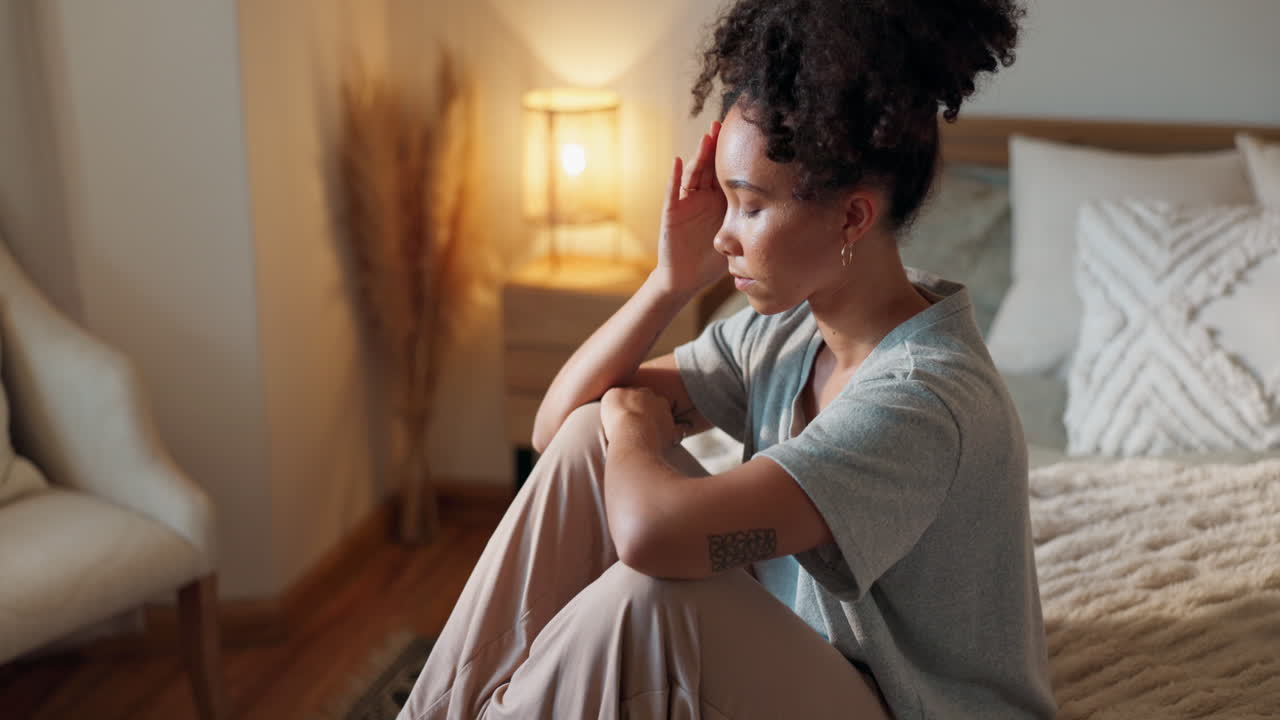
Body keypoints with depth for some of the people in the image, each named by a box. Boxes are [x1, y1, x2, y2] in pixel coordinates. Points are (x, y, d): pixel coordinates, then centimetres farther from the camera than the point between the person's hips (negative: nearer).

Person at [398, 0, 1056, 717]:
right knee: (590, 438, -8)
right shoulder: (781, 328, -3)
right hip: (802, 654, 8)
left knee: (648, 597, -33)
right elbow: (558, 423, 3)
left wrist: (633, 422, -17)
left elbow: (651, 533, -39)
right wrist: (672, 281, -10)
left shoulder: (927, 400, -29)